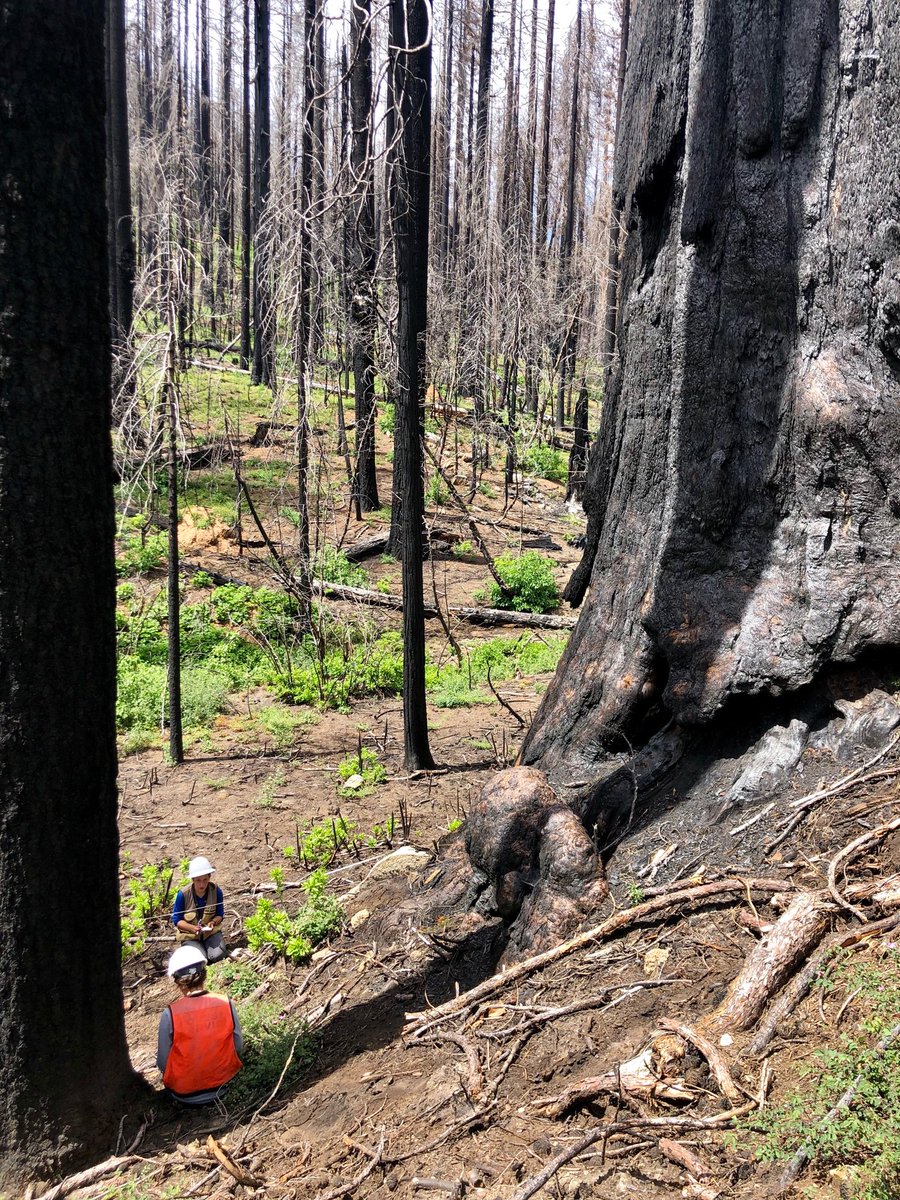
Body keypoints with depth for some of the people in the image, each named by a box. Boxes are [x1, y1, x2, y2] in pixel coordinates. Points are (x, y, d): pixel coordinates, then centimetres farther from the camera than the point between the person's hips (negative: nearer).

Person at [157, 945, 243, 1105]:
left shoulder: (170, 1015, -21)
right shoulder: (226, 1004, -15)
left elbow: (163, 1063, -12)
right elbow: (239, 1049, -4)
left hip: (184, 1093, -2)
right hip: (223, 1082, 2)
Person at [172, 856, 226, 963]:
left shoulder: (216, 891, -12)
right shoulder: (183, 895, -18)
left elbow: (220, 914, 0)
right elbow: (176, 919, -9)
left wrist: (213, 922, -22)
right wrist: (192, 928, -25)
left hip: (211, 931, 1)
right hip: (189, 935, -1)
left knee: (217, 956, -23)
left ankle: (206, 945, 14)